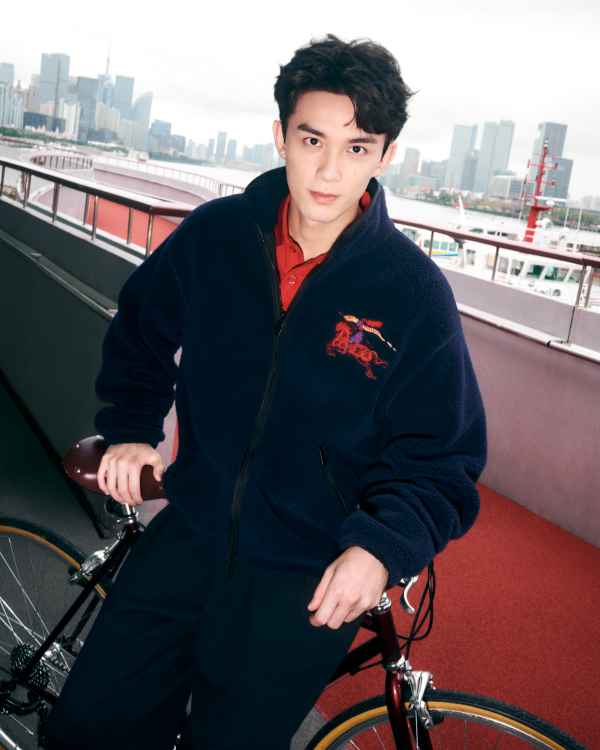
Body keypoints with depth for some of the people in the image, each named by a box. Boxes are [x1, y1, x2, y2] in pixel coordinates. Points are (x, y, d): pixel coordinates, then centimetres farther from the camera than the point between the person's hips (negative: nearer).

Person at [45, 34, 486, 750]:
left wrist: (382, 548, -23)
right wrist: (131, 428, -1)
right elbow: (139, 334, 13)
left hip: (310, 583, -2)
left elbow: (443, 461, -8)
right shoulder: (211, 235, -6)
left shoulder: (415, 293, -15)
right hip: (188, 539, 3)